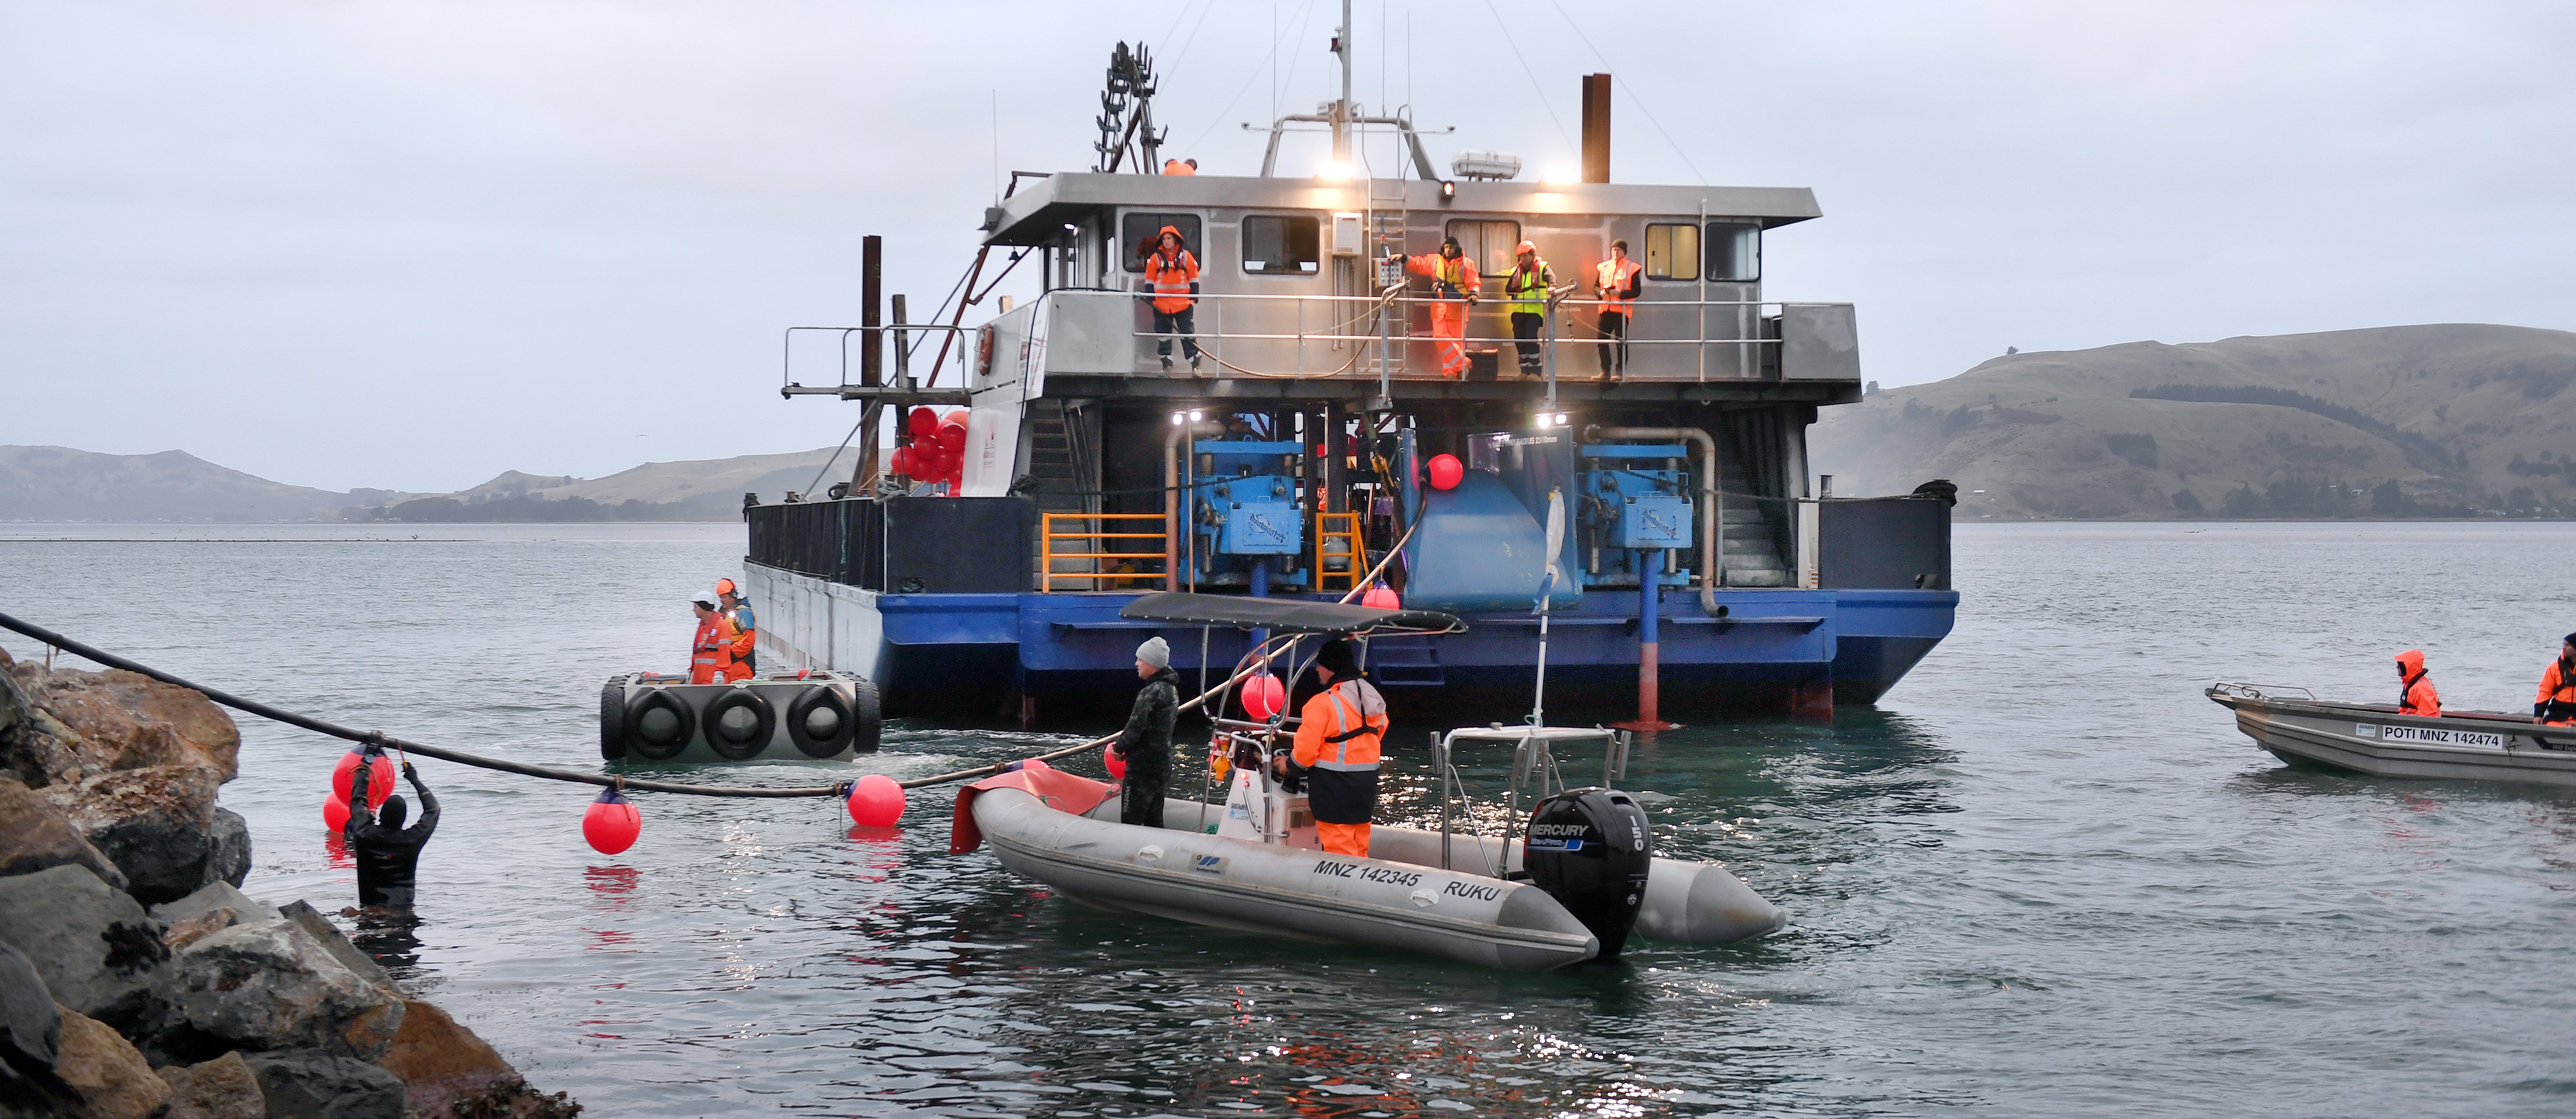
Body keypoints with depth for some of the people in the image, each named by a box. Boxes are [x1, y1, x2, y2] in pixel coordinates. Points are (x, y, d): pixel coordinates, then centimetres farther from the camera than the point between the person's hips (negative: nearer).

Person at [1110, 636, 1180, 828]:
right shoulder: (1170, 688, 13)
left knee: (1131, 824, -8)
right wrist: (1125, 739, 13)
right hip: (1163, 764, 10)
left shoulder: (1152, 693, -19)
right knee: (1154, 822, 16)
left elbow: (1137, 725, -23)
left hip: (1143, 768, -10)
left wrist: (1119, 748, -6)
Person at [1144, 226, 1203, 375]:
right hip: (1161, 304, 1)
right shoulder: (1156, 258, 5)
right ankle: (1167, 363, 12)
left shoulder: (1186, 256, 5)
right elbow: (1150, 279, 9)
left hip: (1183, 303, -1)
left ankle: (1195, 363, -3)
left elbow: (1194, 279, 9)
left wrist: (1194, 298, 3)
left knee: (1188, 334, -5)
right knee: (1164, 334, 5)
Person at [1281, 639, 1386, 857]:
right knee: (1359, 849, 16)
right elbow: (1380, 729, 18)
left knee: (1339, 849, -3)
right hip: (1367, 781, 8)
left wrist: (1289, 765, 3)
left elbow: (1306, 748, -16)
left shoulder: (1323, 703, -18)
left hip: (1334, 782, -8)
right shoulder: (1371, 698, 6)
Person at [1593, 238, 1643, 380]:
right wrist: (1601, 293, -6)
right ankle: (1606, 371, 9)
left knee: (1621, 341, -4)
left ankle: (1620, 371, 1)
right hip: (1605, 309, 5)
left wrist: (1620, 293, -17)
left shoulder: (1632, 268, 1)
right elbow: (1596, 286, 16)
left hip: (1622, 309, -5)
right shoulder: (1604, 267, 15)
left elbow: (1637, 290, -4)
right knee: (1603, 340, 2)